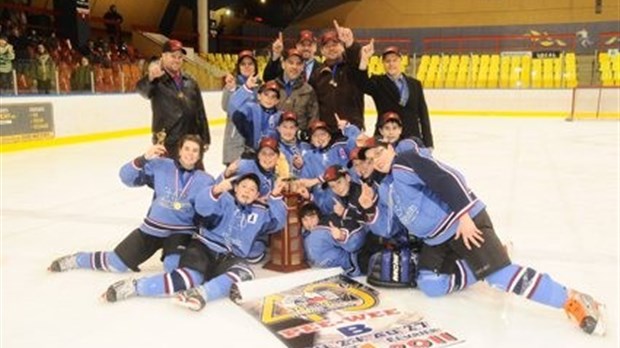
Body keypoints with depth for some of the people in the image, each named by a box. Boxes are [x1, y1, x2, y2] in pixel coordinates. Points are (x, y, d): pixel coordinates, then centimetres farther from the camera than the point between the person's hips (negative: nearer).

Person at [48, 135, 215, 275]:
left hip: (181, 233, -1)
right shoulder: (160, 166, -6)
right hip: (152, 228, 1)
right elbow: (127, 177, -10)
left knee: (174, 265, -32)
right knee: (116, 262, 7)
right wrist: (144, 158, -25)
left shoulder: (205, 181, -6)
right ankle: (74, 260, 32)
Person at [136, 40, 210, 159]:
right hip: (166, 144, -5)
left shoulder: (191, 83, 9)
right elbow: (142, 89, -29)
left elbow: (200, 112, 12)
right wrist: (150, 77, -52)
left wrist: (205, 139, 10)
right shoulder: (157, 82, -6)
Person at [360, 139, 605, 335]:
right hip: (436, 238, 10)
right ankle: (483, 267, 9)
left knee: (501, 275, -21)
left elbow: (445, 179, -24)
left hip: (463, 221, -10)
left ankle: (572, 301, -11)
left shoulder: (404, 162, -12)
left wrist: (463, 216, -28)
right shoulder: (388, 185, 18)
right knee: (430, 285, -5)